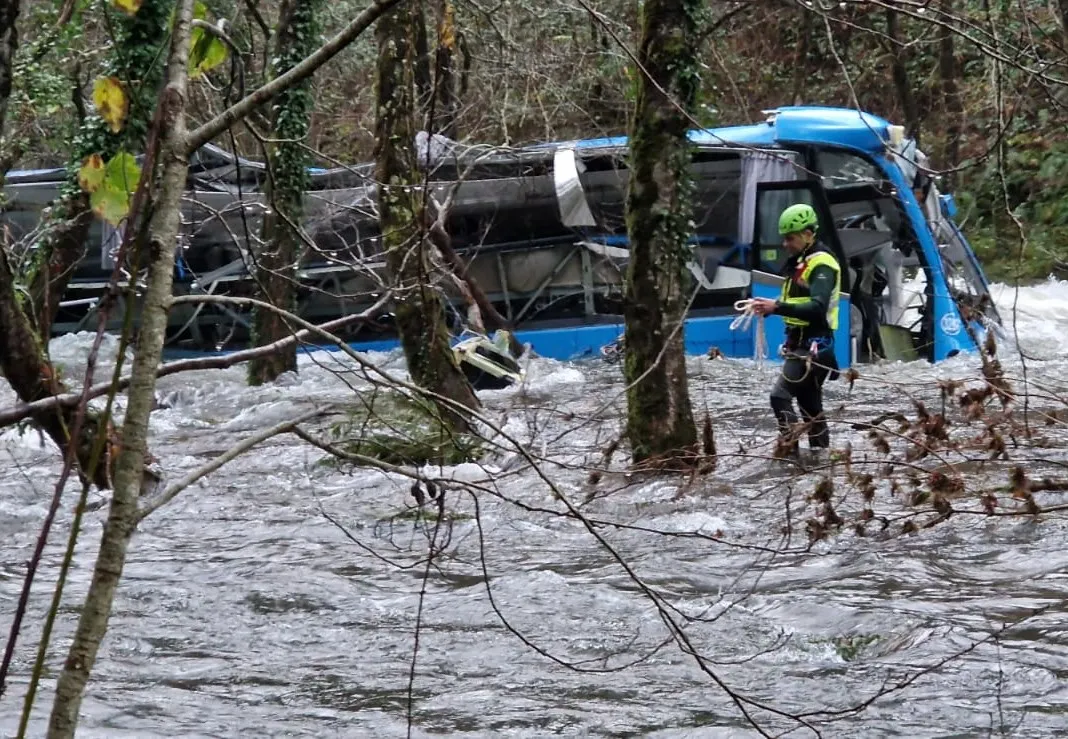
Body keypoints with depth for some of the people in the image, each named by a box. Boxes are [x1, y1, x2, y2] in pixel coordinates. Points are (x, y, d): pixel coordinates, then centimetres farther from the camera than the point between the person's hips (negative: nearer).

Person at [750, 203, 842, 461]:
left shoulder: (822, 264, -16)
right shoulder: (799, 262, 15)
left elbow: (817, 309, -27)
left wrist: (777, 307, -33)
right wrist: (769, 307, 4)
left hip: (813, 344, -11)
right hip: (800, 342, 11)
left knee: (780, 395, -17)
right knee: (809, 399, 17)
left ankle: (788, 448, -17)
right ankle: (820, 451, 25)